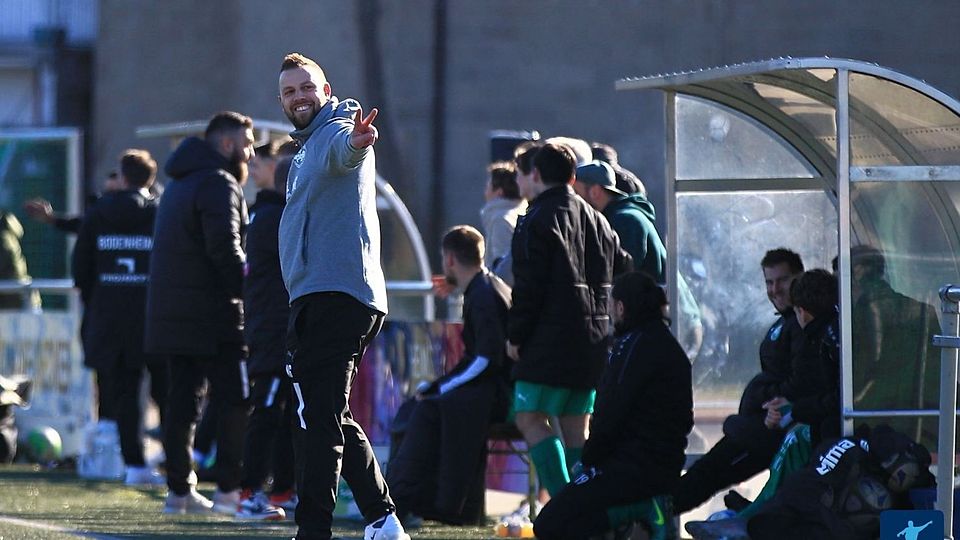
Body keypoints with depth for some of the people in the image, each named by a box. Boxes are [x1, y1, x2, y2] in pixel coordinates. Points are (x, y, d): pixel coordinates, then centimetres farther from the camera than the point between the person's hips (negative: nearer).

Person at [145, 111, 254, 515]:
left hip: (171, 313, 9)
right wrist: (249, 290, -13)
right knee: (234, 401, -6)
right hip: (213, 315, -9)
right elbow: (224, 247, -22)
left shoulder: (181, 183, 21)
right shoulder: (219, 183, -10)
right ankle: (230, 488, -11)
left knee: (182, 399, 9)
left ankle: (179, 489, 9)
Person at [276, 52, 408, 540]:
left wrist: (353, 144, -55)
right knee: (334, 419, 17)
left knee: (317, 420, -14)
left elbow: (342, 150, -34)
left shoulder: (335, 130, -9)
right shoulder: (307, 146, 26)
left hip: (334, 295, -11)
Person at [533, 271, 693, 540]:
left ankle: (639, 510, -16)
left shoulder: (636, 346, -13)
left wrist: (588, 460, -2)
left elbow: (611, 417, -16)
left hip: (635, 465, -10)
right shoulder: (668, 344, 17)